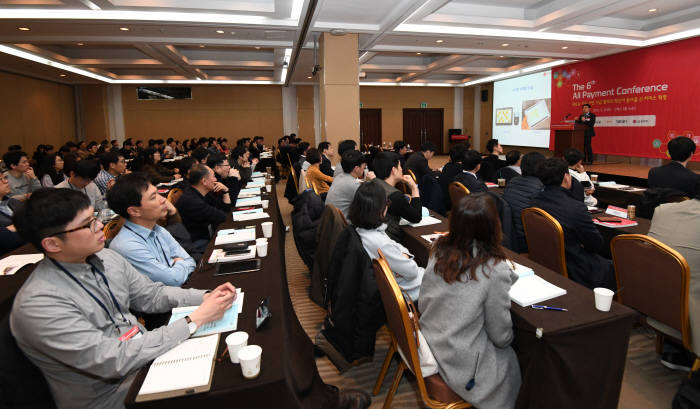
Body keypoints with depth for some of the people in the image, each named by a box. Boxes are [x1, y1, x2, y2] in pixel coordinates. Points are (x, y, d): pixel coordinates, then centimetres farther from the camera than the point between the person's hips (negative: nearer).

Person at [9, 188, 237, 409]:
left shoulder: (106, 258, -2)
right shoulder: (38, 305, -24)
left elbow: (151, 294, 7)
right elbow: (112, 361, -27)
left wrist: (206, 297, -9)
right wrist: (194, 321, -26)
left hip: (146, 354, 7)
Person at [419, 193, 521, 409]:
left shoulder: (438, 251, -9)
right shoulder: (495, 269, -25)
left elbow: (422, 305, 2)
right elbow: (500, 336, -13)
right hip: (460, 364, -5)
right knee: (511, 359, 23)